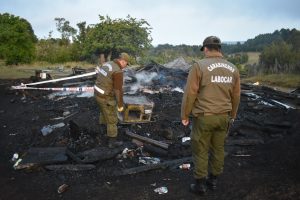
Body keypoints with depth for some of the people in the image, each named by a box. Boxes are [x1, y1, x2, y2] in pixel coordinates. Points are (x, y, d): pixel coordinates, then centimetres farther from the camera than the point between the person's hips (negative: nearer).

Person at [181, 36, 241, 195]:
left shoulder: (199, 66, -13)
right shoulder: (233, 68, 4)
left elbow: (190, 93, -12)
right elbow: (236, 95, 12)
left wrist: (185, 115, -2)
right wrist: (232, 115, 24)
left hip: (204, 117, -5)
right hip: (223, 117, 5)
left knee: (200, 151, 7)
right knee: (218, 149, 17)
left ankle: (200, 184, 19)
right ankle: (213, 180, 32)